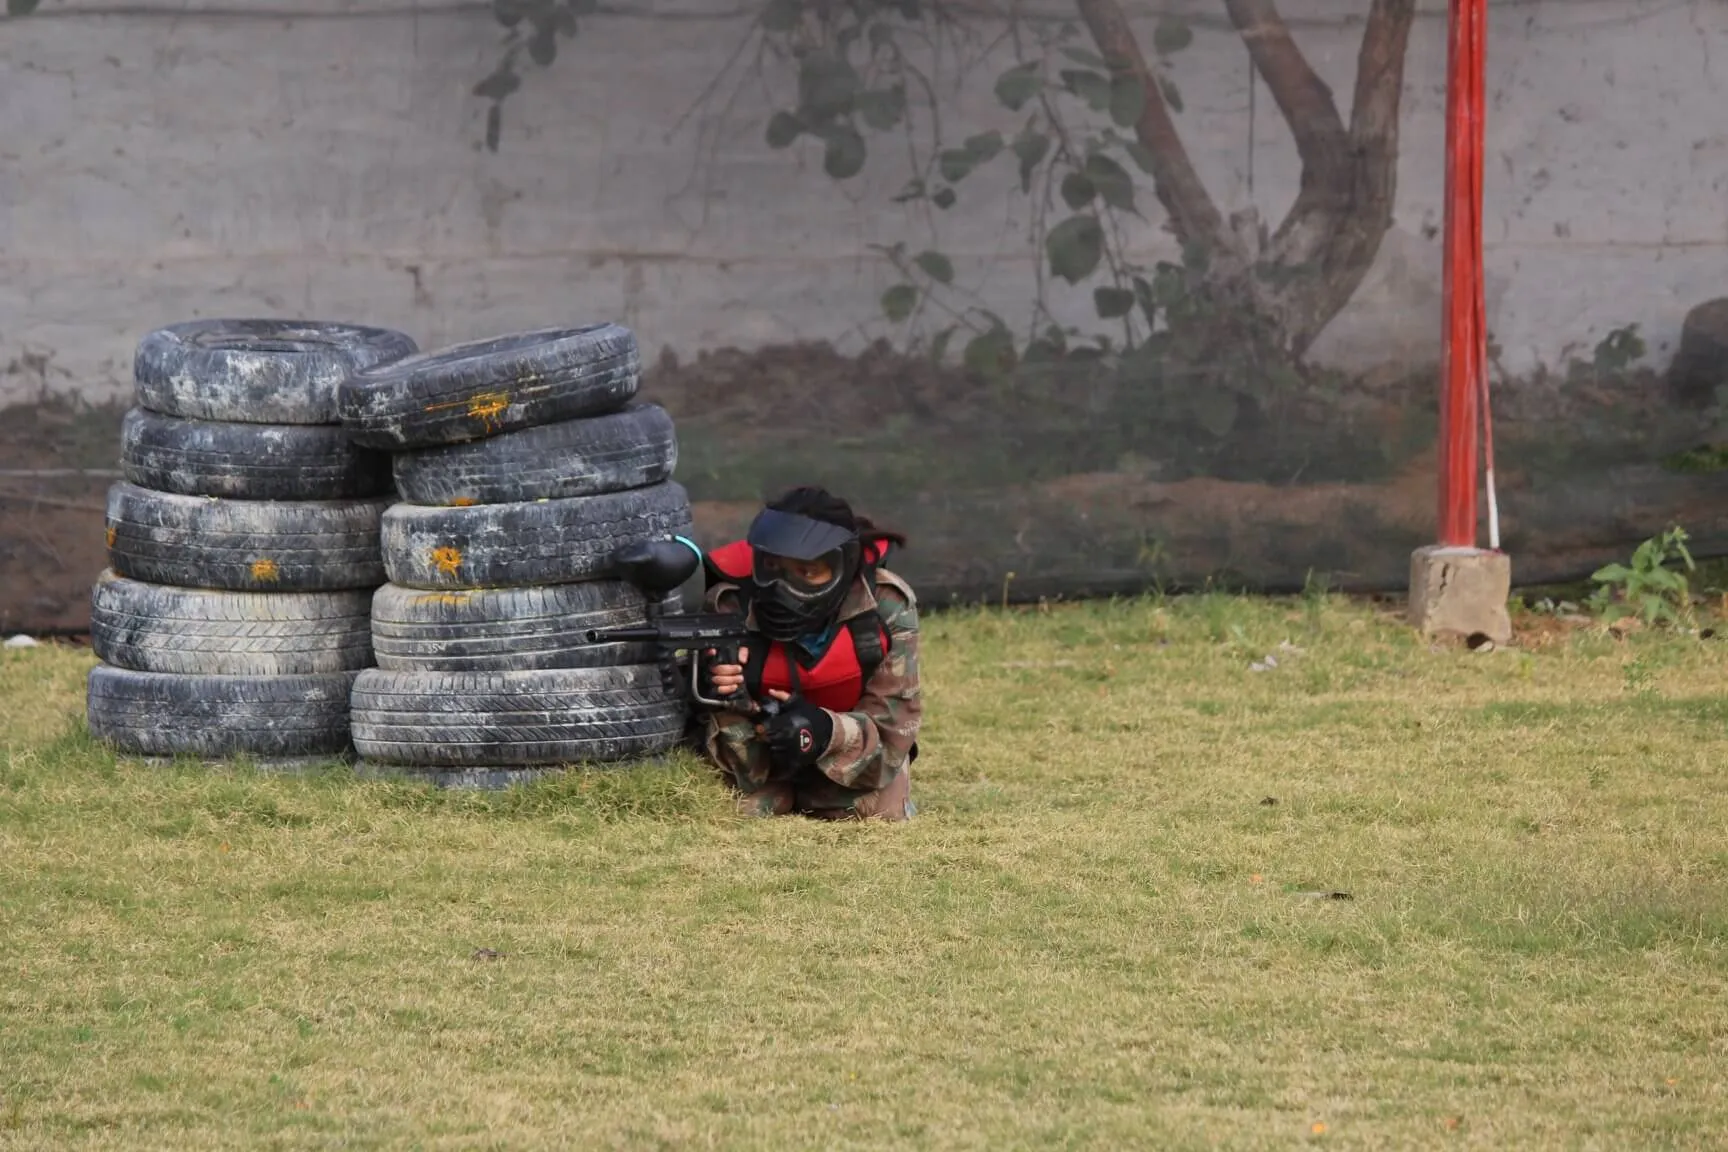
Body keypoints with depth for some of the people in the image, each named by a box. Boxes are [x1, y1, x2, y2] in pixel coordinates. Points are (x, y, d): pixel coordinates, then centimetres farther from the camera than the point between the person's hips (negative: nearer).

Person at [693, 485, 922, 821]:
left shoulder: (887, 609, -24)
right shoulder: (730, 607, -26)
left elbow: (891, 729, -21)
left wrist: (825, 731, -41)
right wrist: (730, 708, -45)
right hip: (761, 758, -1)